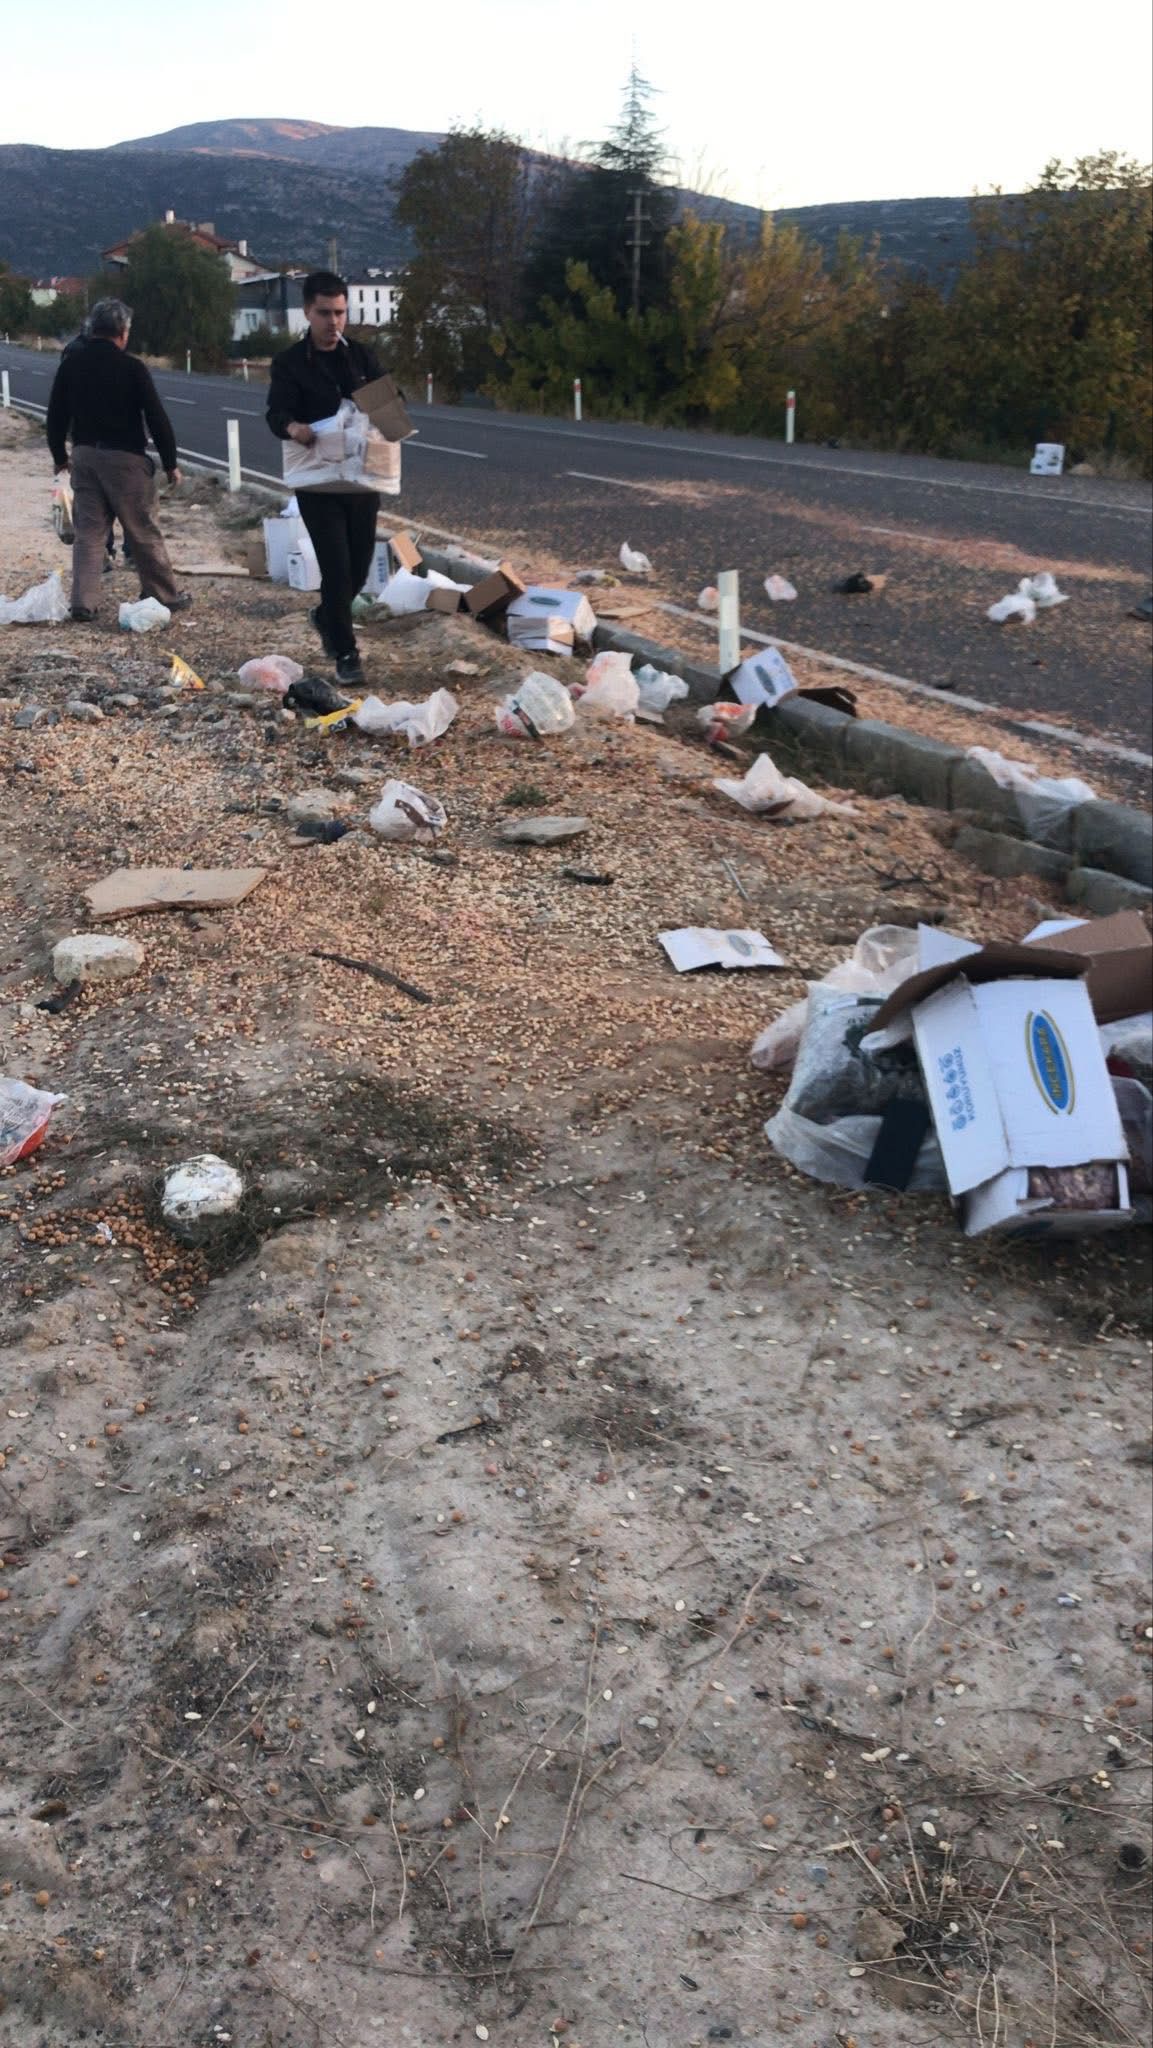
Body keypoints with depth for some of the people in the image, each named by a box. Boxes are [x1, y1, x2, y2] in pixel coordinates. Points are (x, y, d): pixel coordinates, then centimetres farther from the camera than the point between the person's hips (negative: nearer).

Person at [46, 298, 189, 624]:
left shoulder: (70, 364, 4)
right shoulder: (130, 367, -11)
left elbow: (56, 415, 10)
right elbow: (156, 418, -10)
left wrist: (59, 456, 23)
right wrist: (170, 462, -1)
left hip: (85, 454, 5)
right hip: (125, 457, -4)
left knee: (88, 533, 8)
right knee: (144, 533, 6)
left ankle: (83, 603, 2)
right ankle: (166, 596, 16)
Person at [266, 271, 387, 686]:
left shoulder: (363, 356, 9)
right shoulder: (289, 363, -2)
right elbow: (276, 412, -14)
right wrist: (293, 427, -38)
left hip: (363, 477, 4)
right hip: (318, 481, -4)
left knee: (359, 566, 11)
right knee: (337, 568, -7)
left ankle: (325, 616, 40)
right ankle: (345, 654, 4)